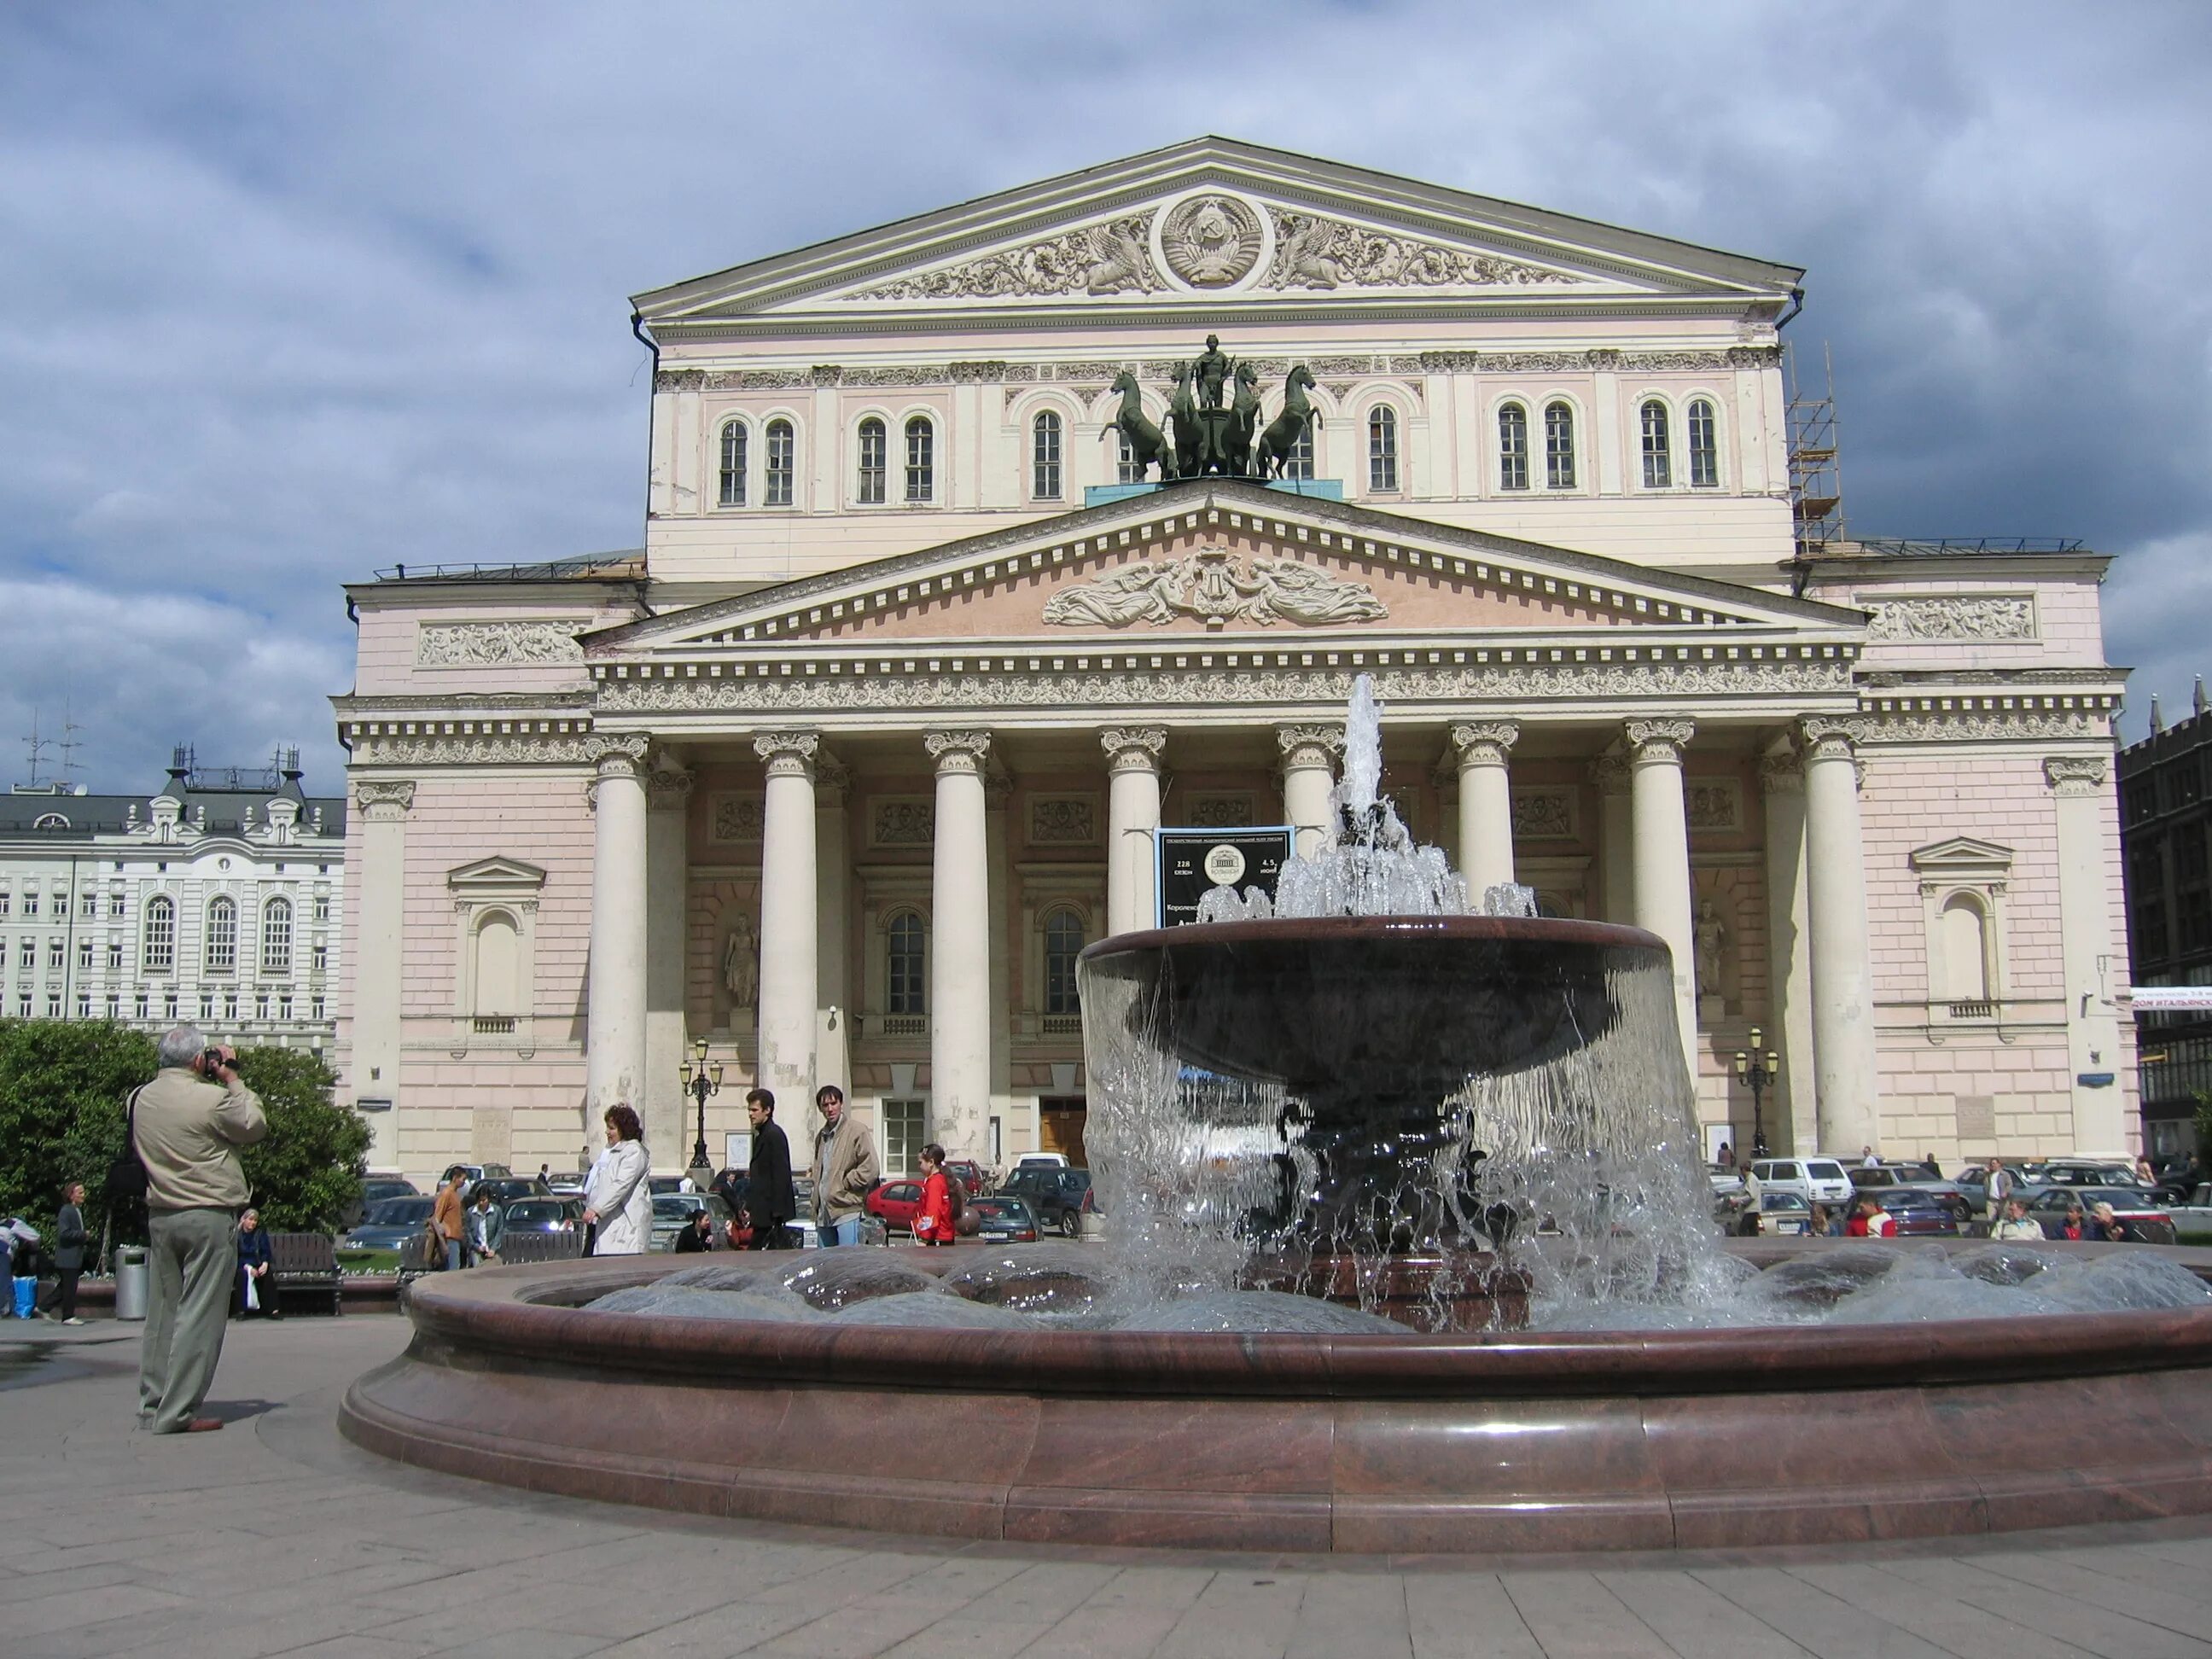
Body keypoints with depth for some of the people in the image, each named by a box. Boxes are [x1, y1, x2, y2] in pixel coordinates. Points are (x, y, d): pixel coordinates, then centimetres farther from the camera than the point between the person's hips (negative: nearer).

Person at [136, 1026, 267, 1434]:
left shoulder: (141, 1099, 4)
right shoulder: (212, 1099, -17)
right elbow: (256, 1125, -2)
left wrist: (220, 1083, 13)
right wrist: (233, 1080, 5)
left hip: (160, 1214, 7)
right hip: (209, 1217, -7)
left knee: (161, 1313, 13)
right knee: (198, 1316, -2)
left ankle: (153, 1403, 18)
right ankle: (177, 1412, -2)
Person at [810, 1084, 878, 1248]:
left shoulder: (857, 1131, -6)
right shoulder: (822, 1136, 18)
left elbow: (869, 1170, -12)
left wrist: (843, 1183, -9)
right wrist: (816, 1207, 14)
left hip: (847, 1211, -8)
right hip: (824, 1213, 8)